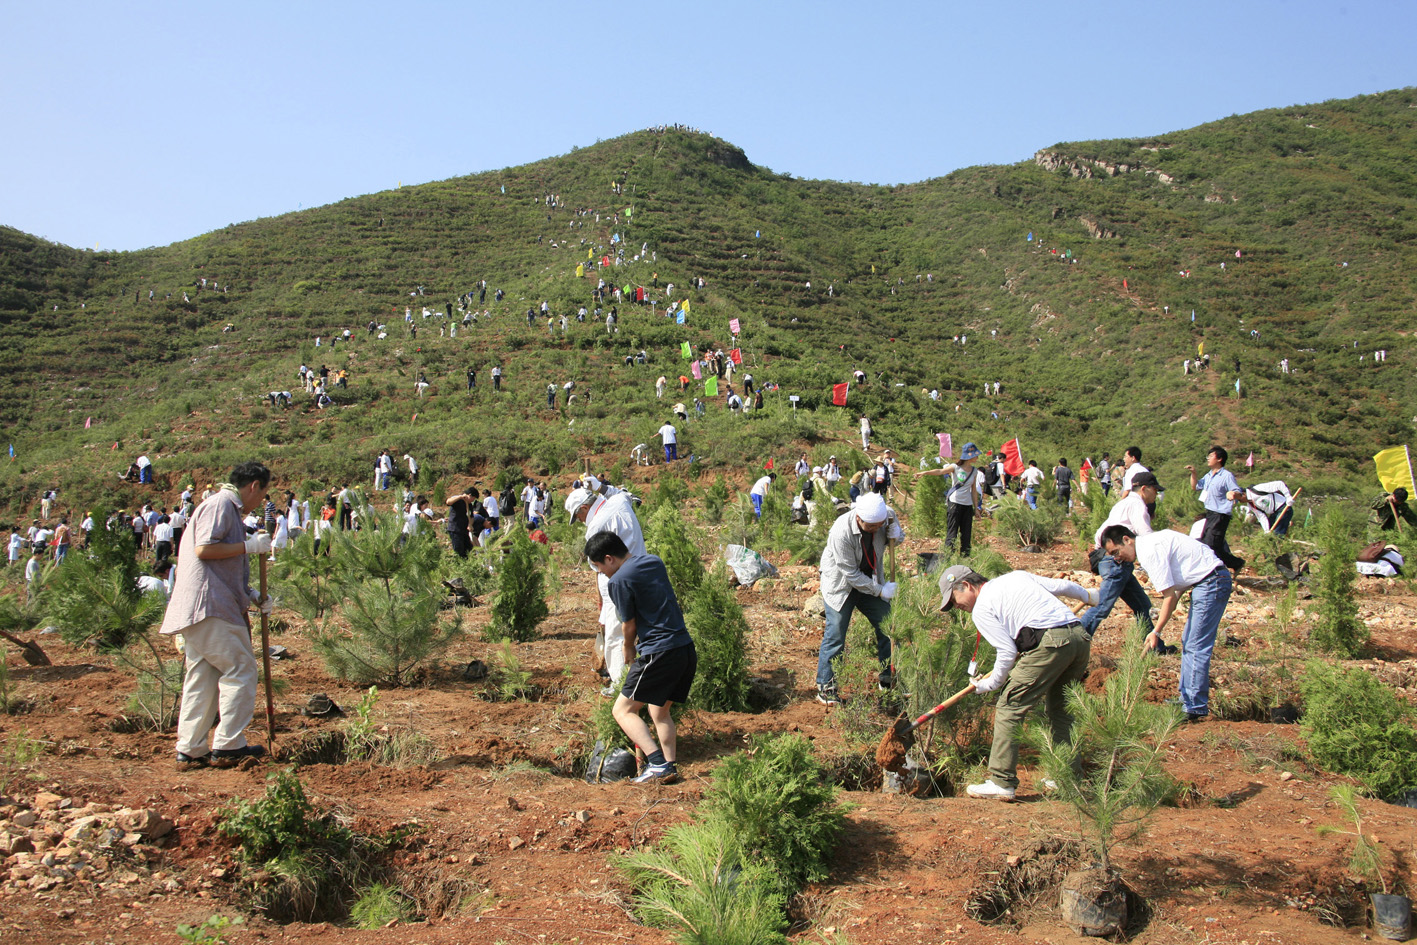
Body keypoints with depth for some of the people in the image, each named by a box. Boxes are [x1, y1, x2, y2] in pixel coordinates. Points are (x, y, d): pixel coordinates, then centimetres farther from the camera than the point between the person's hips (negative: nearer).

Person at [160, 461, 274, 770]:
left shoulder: (229, 510, 25)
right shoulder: (220, 505, -7)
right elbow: (204, 549, -19)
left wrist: (251, 594, 21)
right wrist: (250, 545, -13)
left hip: (199, 610, 10)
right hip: (209, 606, -10)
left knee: (202, 678, 10)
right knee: (240, 669, -5)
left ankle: (190, 751, 13)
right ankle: (228, 747, -3)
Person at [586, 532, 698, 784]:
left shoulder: (619, 580, -10)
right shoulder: (654, 562, 14)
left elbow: (629, 624, -1)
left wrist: (628, 649, 19)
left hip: (659, 654, -8)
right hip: (687, 649, 8)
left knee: (622, 710, 2)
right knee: (660, 711, 22)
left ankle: (658, 764, -11)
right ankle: (670, 767, 15)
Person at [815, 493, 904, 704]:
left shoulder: (885, 516, -16)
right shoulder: (841, 532, -32)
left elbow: (898, 538, 7)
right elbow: (851, 574, -26)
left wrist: (895, 534, -18)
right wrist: (880, 590, -21)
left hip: (870, 581, 6)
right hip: (841, 585, -6)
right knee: (835, 636, -7)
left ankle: (888, 679, 25)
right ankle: (825, 688, 5)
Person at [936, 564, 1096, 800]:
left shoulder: (981, 609, 6)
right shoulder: (1016, 576, 25)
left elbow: (1008, 652, 0)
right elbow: (1062, 586, 29)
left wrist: (990, 684, 14)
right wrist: (1088, 595, 48)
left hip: (1048, 643, -8)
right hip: (1081, 636, 8)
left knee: (1009, 707, -1)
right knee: (1059, 707, 24)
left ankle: (1002, 783, -3)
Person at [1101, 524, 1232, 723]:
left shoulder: (1150, 552, -19)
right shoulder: (1148, 542, 12)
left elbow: (1170, 596, -19)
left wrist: (1156, 632, -15)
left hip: (1212, 583, -11)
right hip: (1207, 581, 11)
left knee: (1196, 646, -10)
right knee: (1188, 642, 15)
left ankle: (1195, 708, -7)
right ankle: (1186, 700, 21)